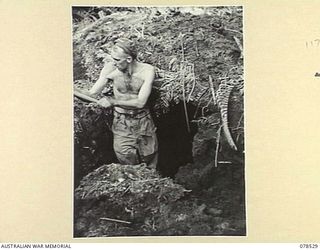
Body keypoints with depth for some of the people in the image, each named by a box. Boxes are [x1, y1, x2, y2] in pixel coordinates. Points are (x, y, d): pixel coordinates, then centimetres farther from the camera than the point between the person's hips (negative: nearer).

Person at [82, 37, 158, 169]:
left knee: (149, 157, 10)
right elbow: (91, 93, -5)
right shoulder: (110, 69, -14)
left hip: (143, 120, 0)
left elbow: (140, 102, -19)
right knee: (126, 159, -7)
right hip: (121, 122, 0)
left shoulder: (147, 70, -16)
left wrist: (112, 101, -19)